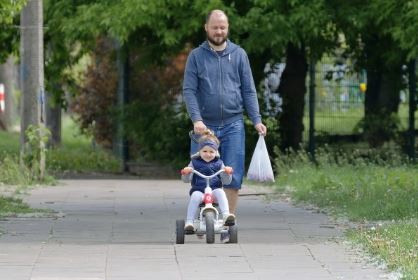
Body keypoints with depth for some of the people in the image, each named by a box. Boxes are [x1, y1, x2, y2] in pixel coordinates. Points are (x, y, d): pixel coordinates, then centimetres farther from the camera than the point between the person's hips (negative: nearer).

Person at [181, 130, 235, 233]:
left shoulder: (218, 163, 12)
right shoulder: (195, 162, 10)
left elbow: (226, 181, 7)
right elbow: (186, 180, 4)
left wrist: (227, 172, -15)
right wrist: (186, 173, -19)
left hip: (214, 190, 1)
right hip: (198, 190, -1)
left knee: (220, 192, -33)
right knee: (195, 196, -35)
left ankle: (226, 215, -46)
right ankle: (189, 222, -39)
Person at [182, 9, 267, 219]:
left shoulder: (239, 54, 8)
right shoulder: (196, 56, 4)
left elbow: (249, 90, 7)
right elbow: (189, 90, -3)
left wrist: (256, 119, -4)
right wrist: (196, 119, -16)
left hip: (233, 125, 1)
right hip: (205, 126, -1)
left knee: (233, 177, -3)